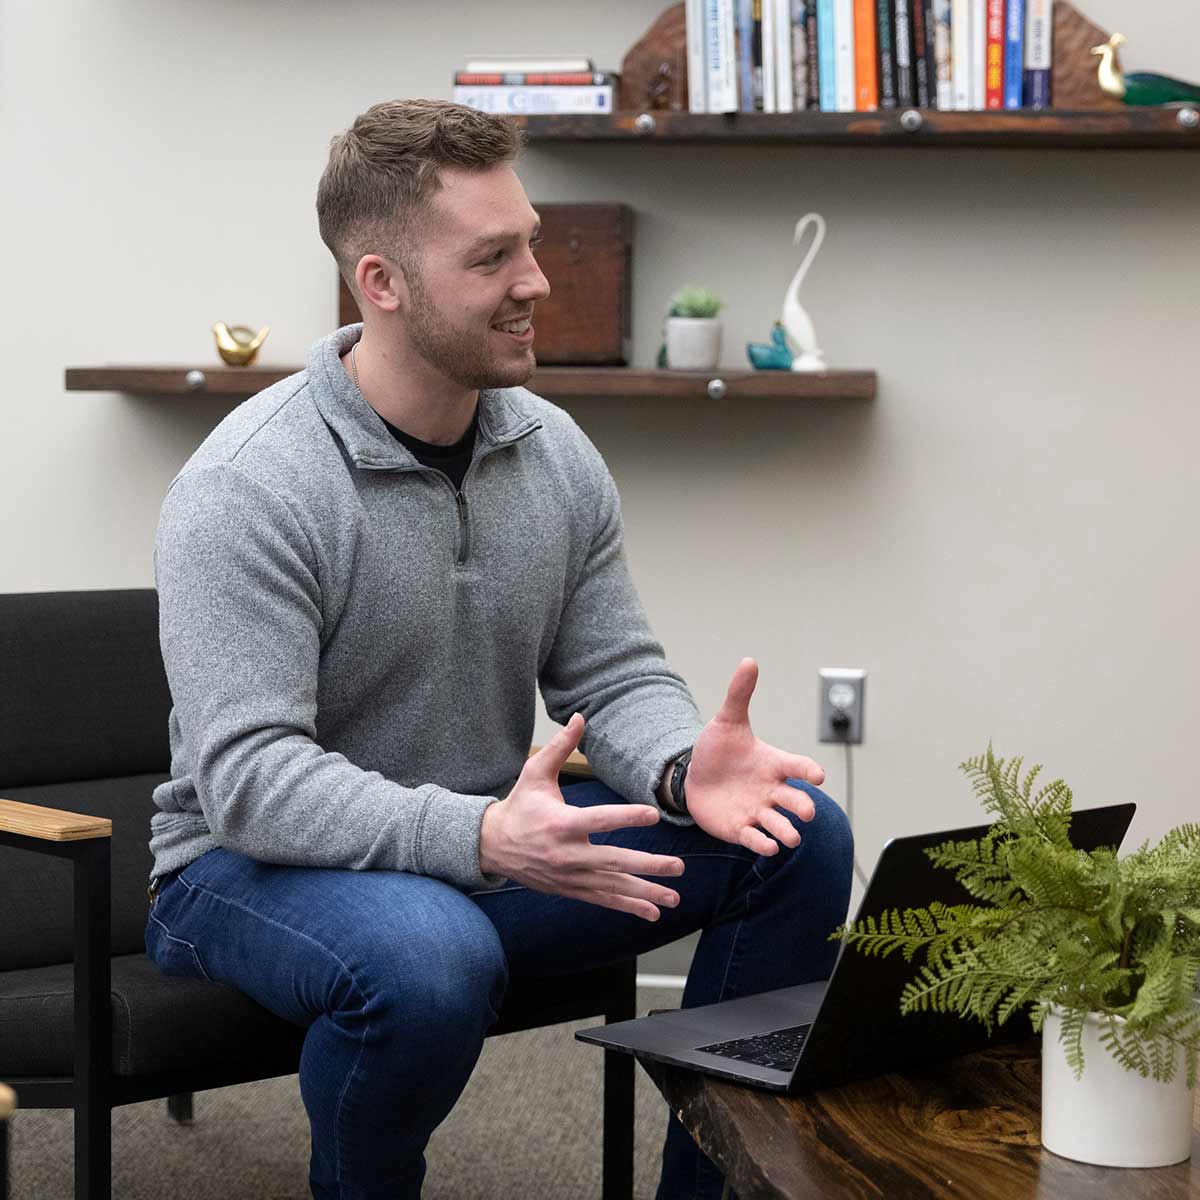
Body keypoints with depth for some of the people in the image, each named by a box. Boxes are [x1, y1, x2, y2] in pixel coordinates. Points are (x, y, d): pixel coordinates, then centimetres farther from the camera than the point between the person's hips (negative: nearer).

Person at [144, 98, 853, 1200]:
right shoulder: (245, 489, -21)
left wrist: (683, 769, -20)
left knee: (797, 832, -10)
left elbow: (615, 676, 5)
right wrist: (480, 837, -41)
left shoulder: (555, 454, 1)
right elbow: (249, 776, -27)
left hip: (494, 842, 7)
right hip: (257, 864, -6)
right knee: (429, 958, -40)